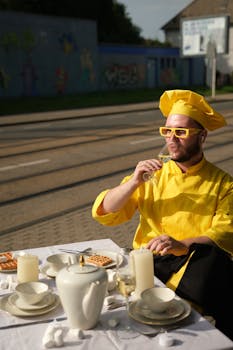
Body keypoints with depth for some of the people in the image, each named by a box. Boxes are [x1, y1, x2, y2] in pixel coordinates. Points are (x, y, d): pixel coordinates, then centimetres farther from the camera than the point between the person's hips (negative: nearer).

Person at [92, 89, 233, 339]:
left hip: (195, 264, -1)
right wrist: (134, 182, -11)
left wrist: (182, 245, -26)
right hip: (149, 262, 1)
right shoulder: (152, 175, 12)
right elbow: (103, 213, 6)